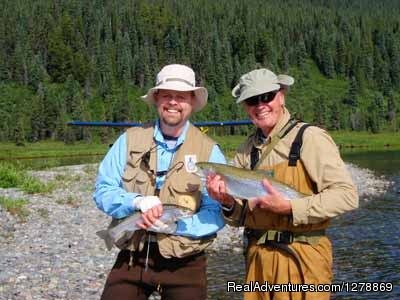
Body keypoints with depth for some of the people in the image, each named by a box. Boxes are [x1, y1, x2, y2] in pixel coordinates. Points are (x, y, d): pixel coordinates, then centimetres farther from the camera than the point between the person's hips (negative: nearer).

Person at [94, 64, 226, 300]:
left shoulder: (210, 151, -5)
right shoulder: (130, 140, 1)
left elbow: (216, 214, -9)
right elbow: (103, 191, -1)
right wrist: (137, 201, -19)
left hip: (185, 265, -1)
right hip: (131, 259, 1)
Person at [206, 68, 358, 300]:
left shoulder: (310, 138, -8)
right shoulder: (247, 150, 9)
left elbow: (346, 195, -16)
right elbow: (241, 218, 12)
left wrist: (289, 207, -20)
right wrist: (228, 203, -9)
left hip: (301, 259, -5)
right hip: (257, 257, 5)